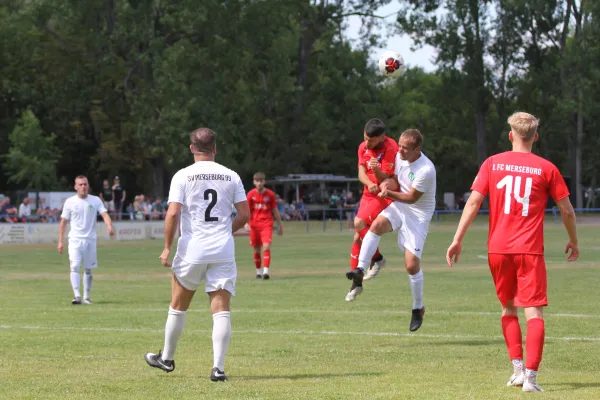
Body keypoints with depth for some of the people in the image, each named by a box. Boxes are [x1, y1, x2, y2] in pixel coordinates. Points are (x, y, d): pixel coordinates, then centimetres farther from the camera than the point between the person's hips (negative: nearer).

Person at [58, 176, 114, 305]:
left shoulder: (96, 201, 3)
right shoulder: (70, 202, 2)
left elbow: (104, 214, -9)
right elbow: (63, 222, 6)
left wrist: (109, 226, -31)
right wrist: (60, 241, 2)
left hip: (90, 239, 2)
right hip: (75, 239, -1)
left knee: (88, 269, 8)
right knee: (75, 267, -15)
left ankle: (86, 296, 18)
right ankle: (77, 295, -21)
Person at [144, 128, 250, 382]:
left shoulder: (183, 176, -3)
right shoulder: (231, 177, 5)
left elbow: (173, 213, -12)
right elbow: (244, 214, 5)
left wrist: (167, 248, -4)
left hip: (192, 249, -1)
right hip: (224, 251, 1)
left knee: (178, 307, 16)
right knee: (221, 310, -1)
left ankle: (167, 358, 30)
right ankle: (218, 367, -11)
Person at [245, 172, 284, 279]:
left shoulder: (270, 194, 0)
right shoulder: (251, 194, 1)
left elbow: (275, 211, 8)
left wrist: (280, 225, 11)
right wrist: (246, 223, -13)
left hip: (267, 224, -2)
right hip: (254, 225, 2)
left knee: (266, 247, -17)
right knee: (256, 249, 8)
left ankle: (266, 271, -22)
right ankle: (258, 271, 22)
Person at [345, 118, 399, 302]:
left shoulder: (390, 149, -18)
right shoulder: (363, 147, 2)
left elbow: (386, 180, -20)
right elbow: (361, 173, -3)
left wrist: (377, 170, -41)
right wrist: (369, 184, -24)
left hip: (385, 195, -7)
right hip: (368, 194, 7)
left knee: (359, 223, -27)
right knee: (357, 238, 4)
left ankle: (377, 258, -6)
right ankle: (356, 283, 13)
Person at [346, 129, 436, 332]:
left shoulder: (426, 170, -26)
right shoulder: (400, 157, -4)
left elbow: (411, 197, -18)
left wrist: (389, 193, -18)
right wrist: (388, 183, -11)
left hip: (418, 214, -6)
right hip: (399, 207, 6)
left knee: (412, 264, -8)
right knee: (377, 224, -28)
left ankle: (418, 308, 13)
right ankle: (360, 270, -31)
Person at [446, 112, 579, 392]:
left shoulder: (492, 164, 4)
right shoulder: (546, 169, 1)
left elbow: (473, 202, -3)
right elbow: (567, 211, 5)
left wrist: (458, 239, -1)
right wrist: (573, 242, 21)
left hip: (498, 249, 2)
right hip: (530, 251, -2)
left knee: (508, 308, 20)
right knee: (534, 312, -3)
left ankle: (518, 367, 15)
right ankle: (530, 376, -14)